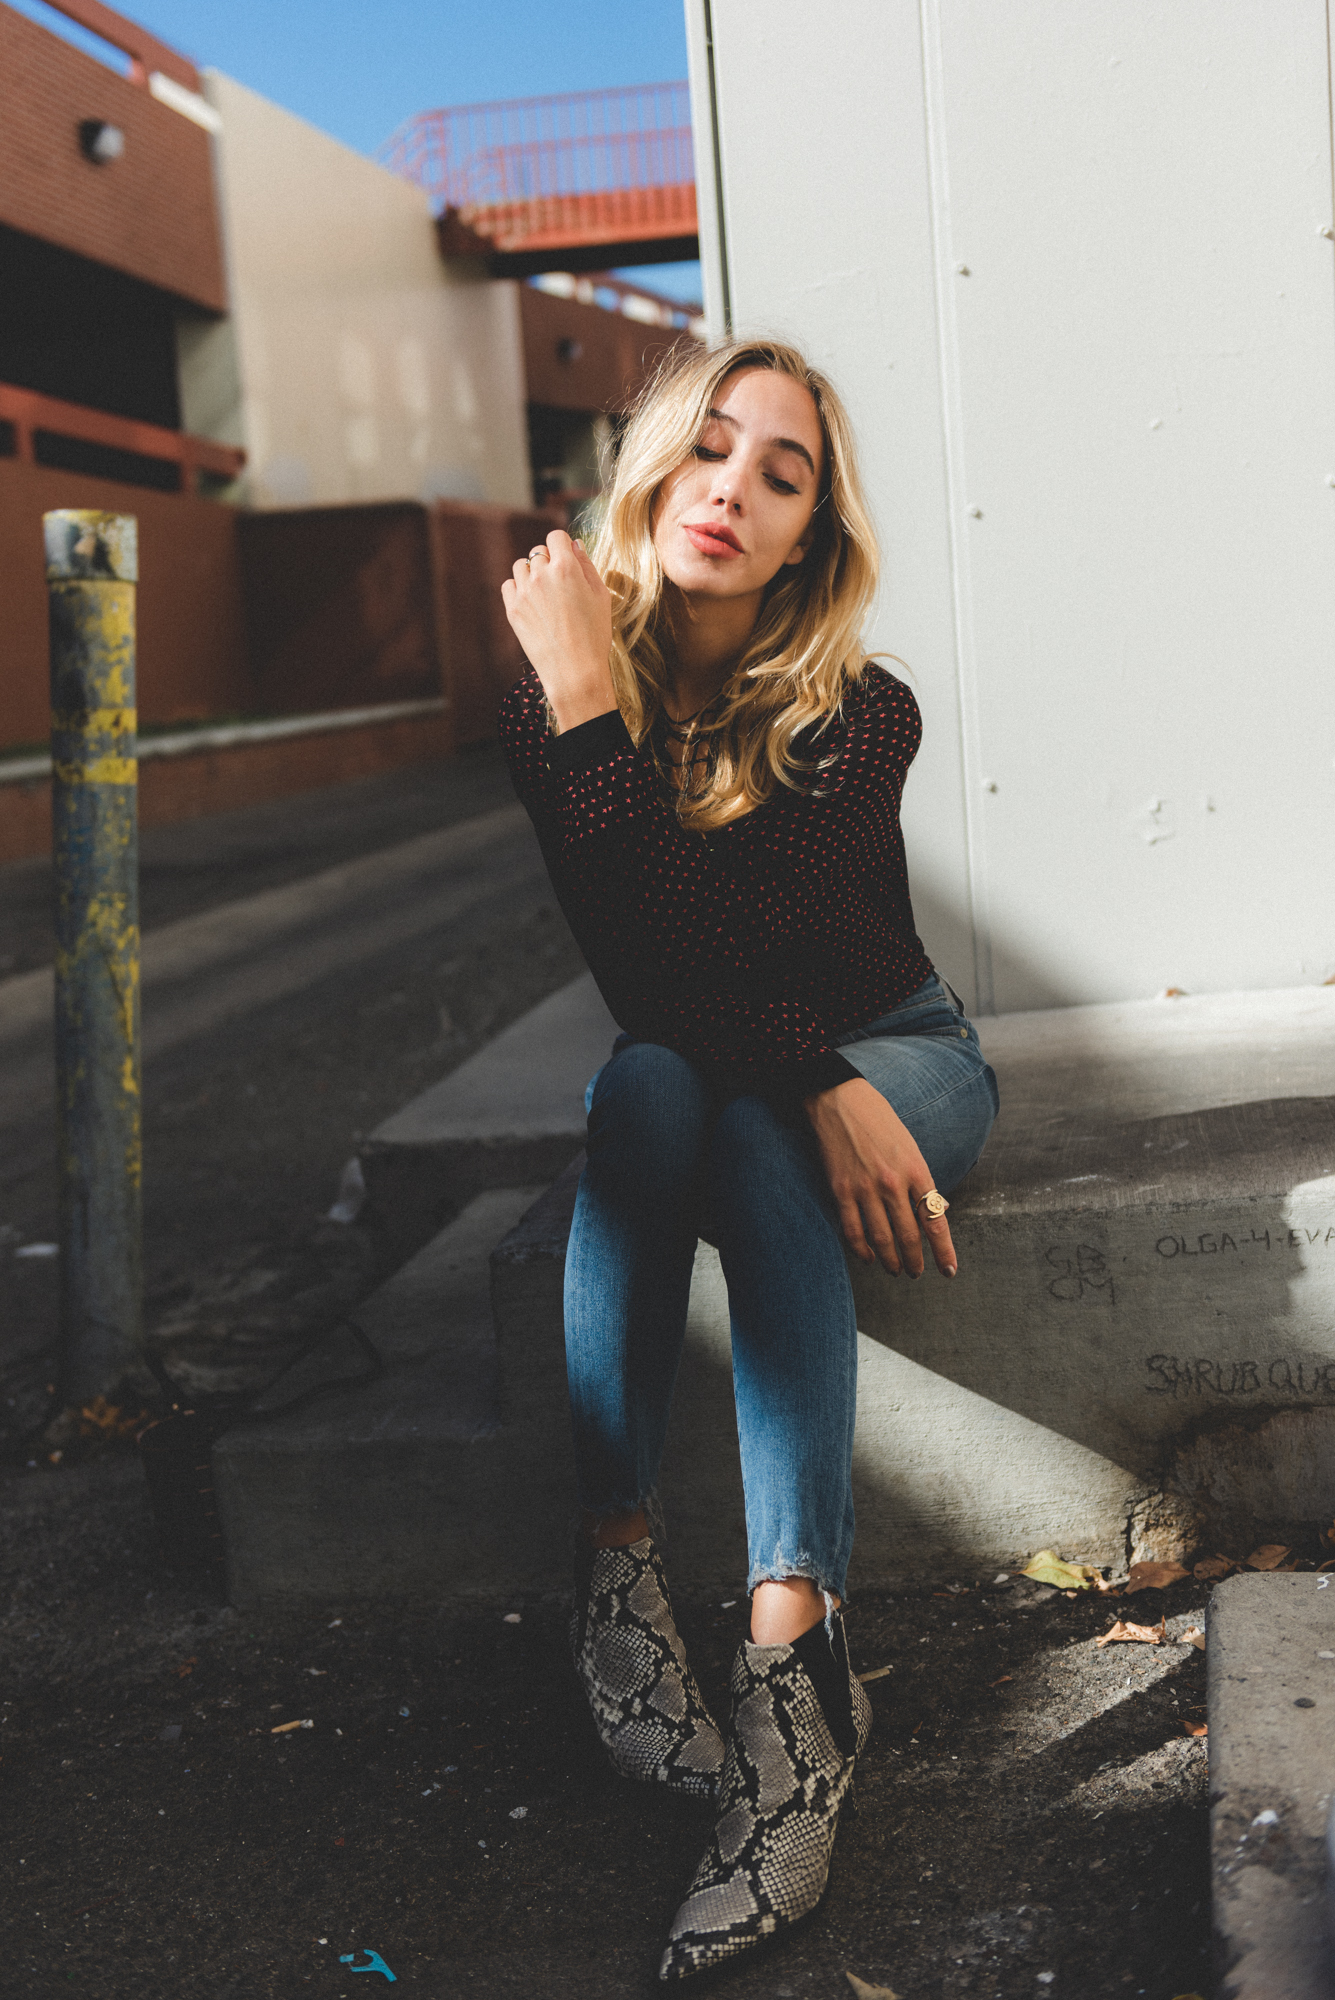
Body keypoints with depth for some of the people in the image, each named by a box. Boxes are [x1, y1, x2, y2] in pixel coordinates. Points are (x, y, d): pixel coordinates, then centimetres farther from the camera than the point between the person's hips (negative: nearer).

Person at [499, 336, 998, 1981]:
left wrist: (593, 714, -36)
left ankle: (790, 1650, -44)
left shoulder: (858, 717, -19)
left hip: (891, 1057, -2)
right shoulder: (546, 696, -13)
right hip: (682, 1073, 2)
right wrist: (819, 1087, -34)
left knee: (755, 1141, -34)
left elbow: (670, 960, -32)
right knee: (649, 1090, -33)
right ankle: (612, 1568, -33)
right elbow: (633, 992, -20)